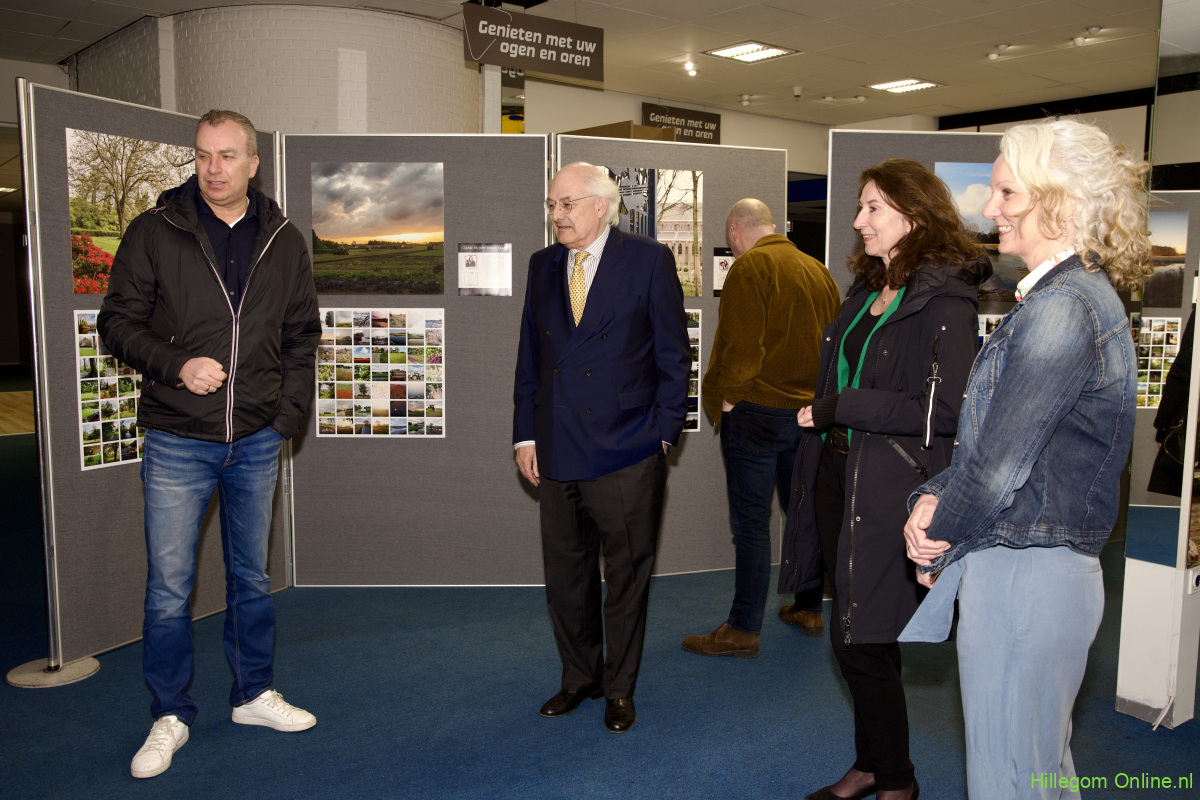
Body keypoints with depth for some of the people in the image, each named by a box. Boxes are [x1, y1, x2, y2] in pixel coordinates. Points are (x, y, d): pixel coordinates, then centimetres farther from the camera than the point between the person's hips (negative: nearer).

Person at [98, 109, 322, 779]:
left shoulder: (285, 241, 5)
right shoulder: (156, 232, -2)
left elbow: (303, 335, 10)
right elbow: (119, 321, 1)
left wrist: (289, 411, 0)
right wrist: (177, 365, -16)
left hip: (258, 441, 2)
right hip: (178, 441, -2)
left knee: (252, 577, 15)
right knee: (169, 586, 4)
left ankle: (254, 694, 31)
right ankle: (171, 716, 21)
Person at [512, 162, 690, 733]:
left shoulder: (648, 260, -3)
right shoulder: (542, 265, 10)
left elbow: (673, 355, -2)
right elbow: (529, 357, 13)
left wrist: (663, 432, -6)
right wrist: (525, 435, 7)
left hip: (627, 455, -4)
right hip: (557, 455, 4)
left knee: (626, 578, 9)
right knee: (565, 579, 14)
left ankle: (619, 689, 27)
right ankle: (579, 678, 34)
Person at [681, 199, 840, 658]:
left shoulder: (751, 266, -11)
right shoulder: (817, 270, 11)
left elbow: (742, 345, -20)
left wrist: (727, 397, -8)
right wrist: (816, 398, 18)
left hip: (757, 412, -7)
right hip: (809, 413, 8)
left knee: (750, 523, -2)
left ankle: (743, 630, 5)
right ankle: (809, 610, 30)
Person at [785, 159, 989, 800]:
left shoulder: (944, 300, -12)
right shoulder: (866, 292, 13)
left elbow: (945, 411, -19)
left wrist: (842, 406, -17)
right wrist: (819, 417, 6)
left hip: (888, 494, -8)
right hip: (837, 478, 8)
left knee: (861, 645, 0)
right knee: (853, 637, 16)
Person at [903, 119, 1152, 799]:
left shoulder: (1063, 309, -20)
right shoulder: (1077, 296, 13)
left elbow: (999, 463, -21)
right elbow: (994, 443, 13)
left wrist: (937, 544, -5)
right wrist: (935, 499, -2)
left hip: (1023, 579, -10)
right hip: (1053, 571, 10)